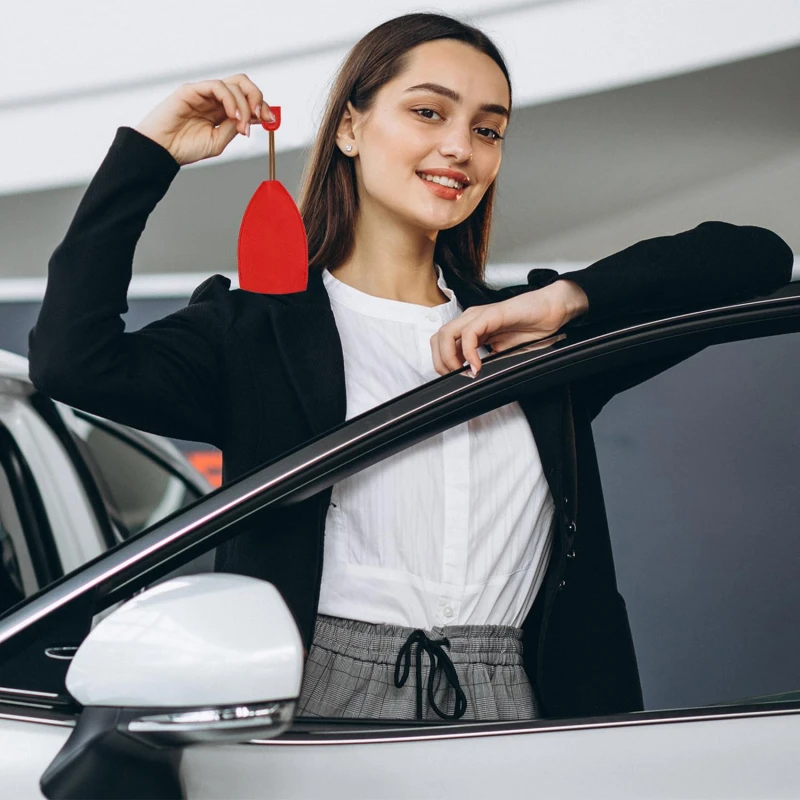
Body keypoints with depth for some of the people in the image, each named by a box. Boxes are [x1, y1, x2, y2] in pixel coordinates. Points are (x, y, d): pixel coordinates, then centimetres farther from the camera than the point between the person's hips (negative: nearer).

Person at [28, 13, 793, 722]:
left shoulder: (521, 332, 18)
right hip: (327, 708, -3)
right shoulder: (258, 330, 10)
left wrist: (569, 297, 2)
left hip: (506, 717, 4)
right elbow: (75, 364, -7)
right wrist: (148, 151, 0)